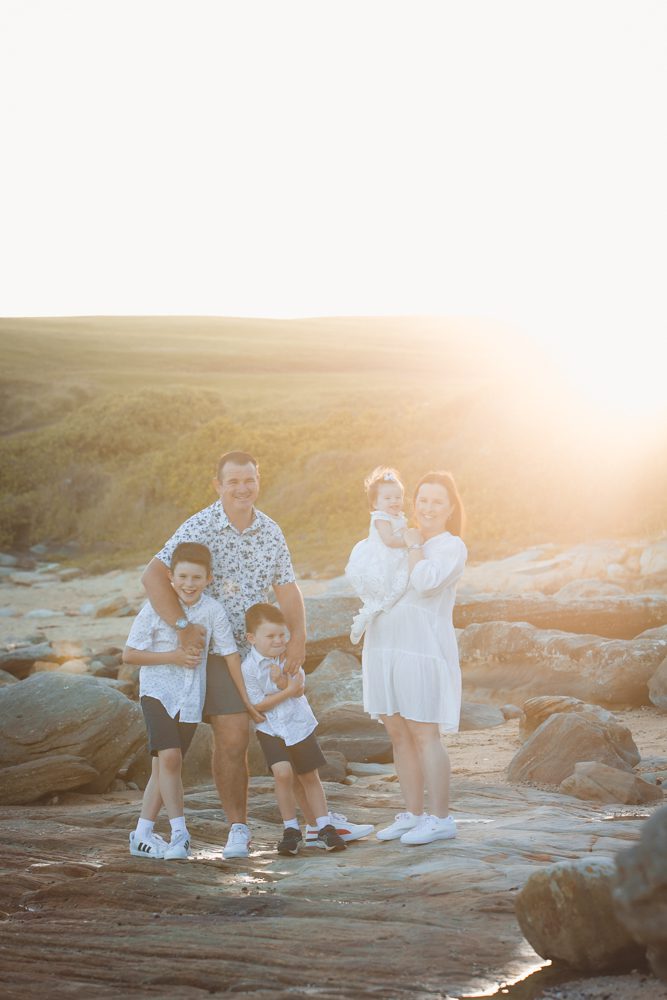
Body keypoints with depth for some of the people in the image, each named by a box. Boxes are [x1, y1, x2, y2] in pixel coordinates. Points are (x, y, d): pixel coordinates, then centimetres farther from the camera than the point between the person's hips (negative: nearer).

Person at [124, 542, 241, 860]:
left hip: (190, 697, 3)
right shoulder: (155, 608, -12)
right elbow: (129, 654, -8)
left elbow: (229, 653, 1)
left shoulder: (213, 610, -7)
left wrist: (246, 698, 3)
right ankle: (179, 831, -11)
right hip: (157, 690, -3)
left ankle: (142, 836, 17)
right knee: (169, 756, -20)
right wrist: (173, 657, -17)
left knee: (166, 765, 8)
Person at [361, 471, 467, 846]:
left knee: (424, 734, -7)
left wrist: (414, 546, -6)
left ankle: (441, 819, -1)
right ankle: (413, 814, 17)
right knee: (398, 734, 9)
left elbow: (426, 582, -18)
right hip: (385, 646, 7)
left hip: (422, 647, -7)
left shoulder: (452, 547, -1)